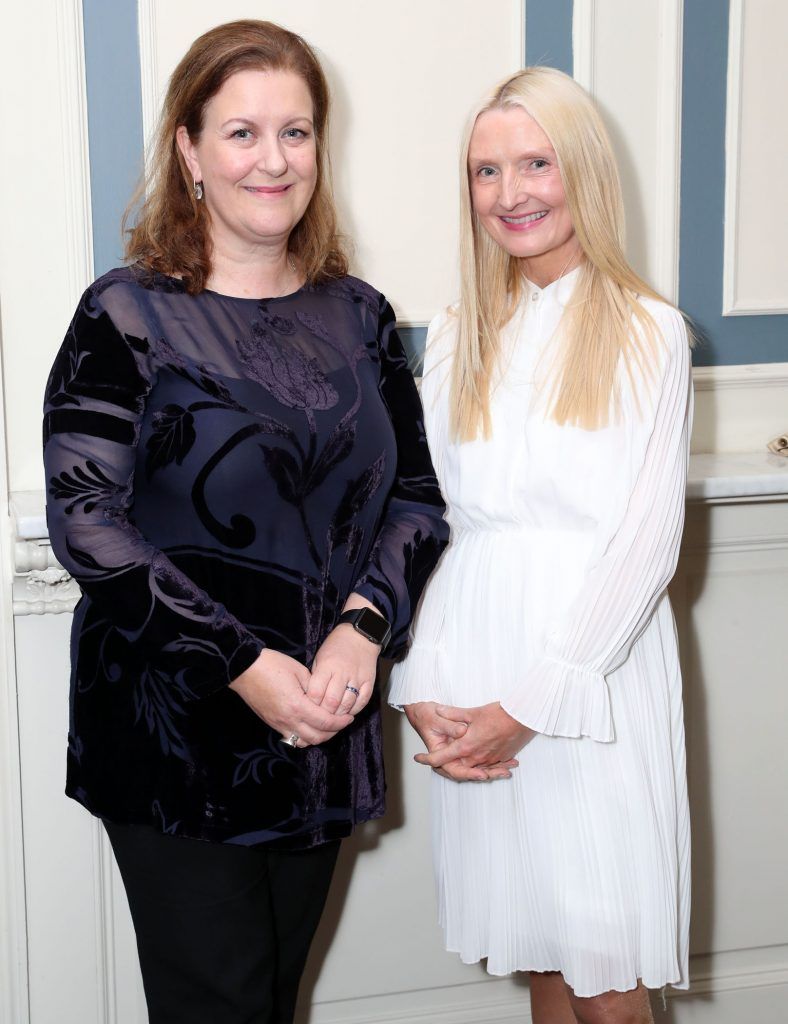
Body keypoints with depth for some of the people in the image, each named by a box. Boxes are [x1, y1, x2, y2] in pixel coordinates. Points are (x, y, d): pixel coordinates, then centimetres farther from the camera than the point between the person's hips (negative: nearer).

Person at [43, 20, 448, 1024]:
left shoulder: (357, 316, 7)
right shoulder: (128, 317, -7)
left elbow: (417, 496, 7)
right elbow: (85, 522, -13)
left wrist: (363, 628, -12)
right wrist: (243, 664, -19)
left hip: (323, 731, 5)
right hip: (175, 738, -4)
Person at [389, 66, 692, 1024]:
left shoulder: (648, 332, -2)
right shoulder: (457, 336, 11)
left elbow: (646, 542, -9)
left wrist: (528, 705, -12)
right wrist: (423, 689, -4)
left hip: (595, 682, -4)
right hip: (475, 693, 4)